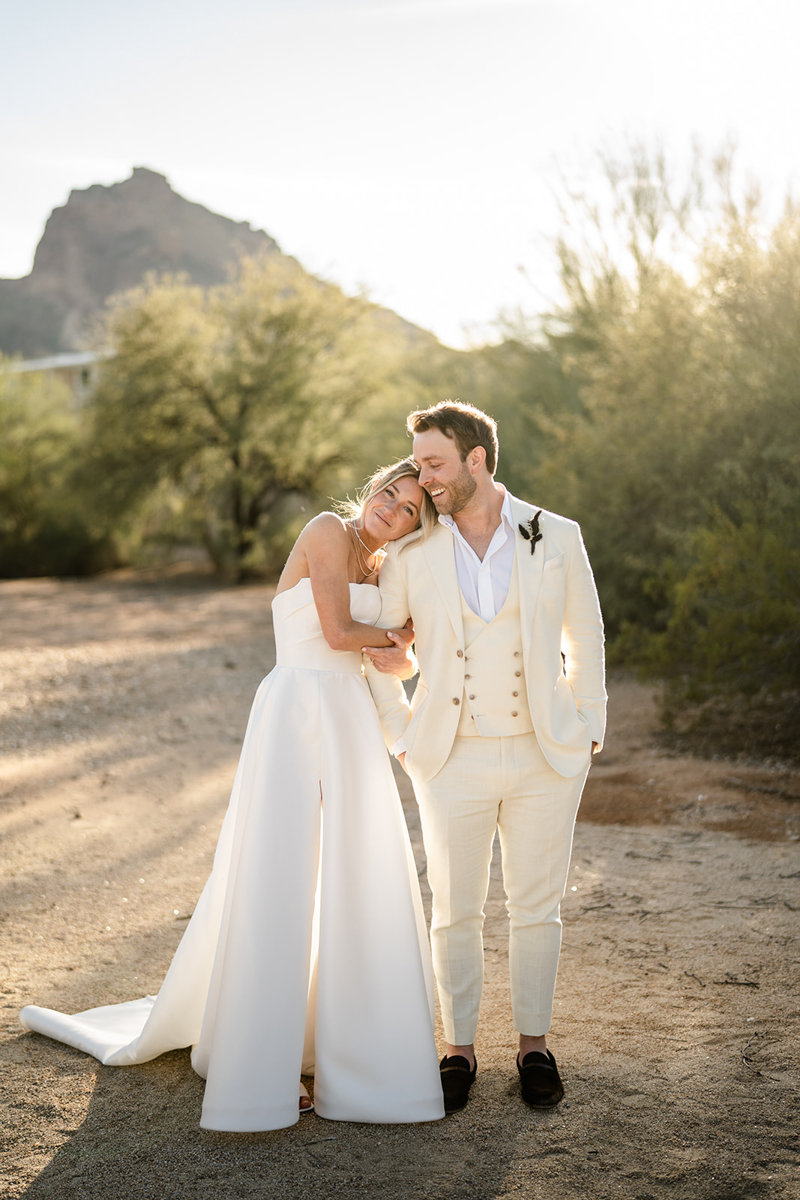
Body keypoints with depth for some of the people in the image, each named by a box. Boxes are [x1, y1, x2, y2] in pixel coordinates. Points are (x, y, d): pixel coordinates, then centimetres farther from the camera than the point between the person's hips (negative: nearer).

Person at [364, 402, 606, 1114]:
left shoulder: (556, 539, -3)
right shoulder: (411, 553, -3)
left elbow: (585, 639, 9)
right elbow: (373, 648, 8)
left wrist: (588, 733, 8)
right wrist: (401, 737, 4)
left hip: (544, 757, 0)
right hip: (454, 761, 0)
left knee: (537, 906, 10)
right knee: (456, 911, 7)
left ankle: (535, 1045, 26)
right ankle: (460, 1049, 23)